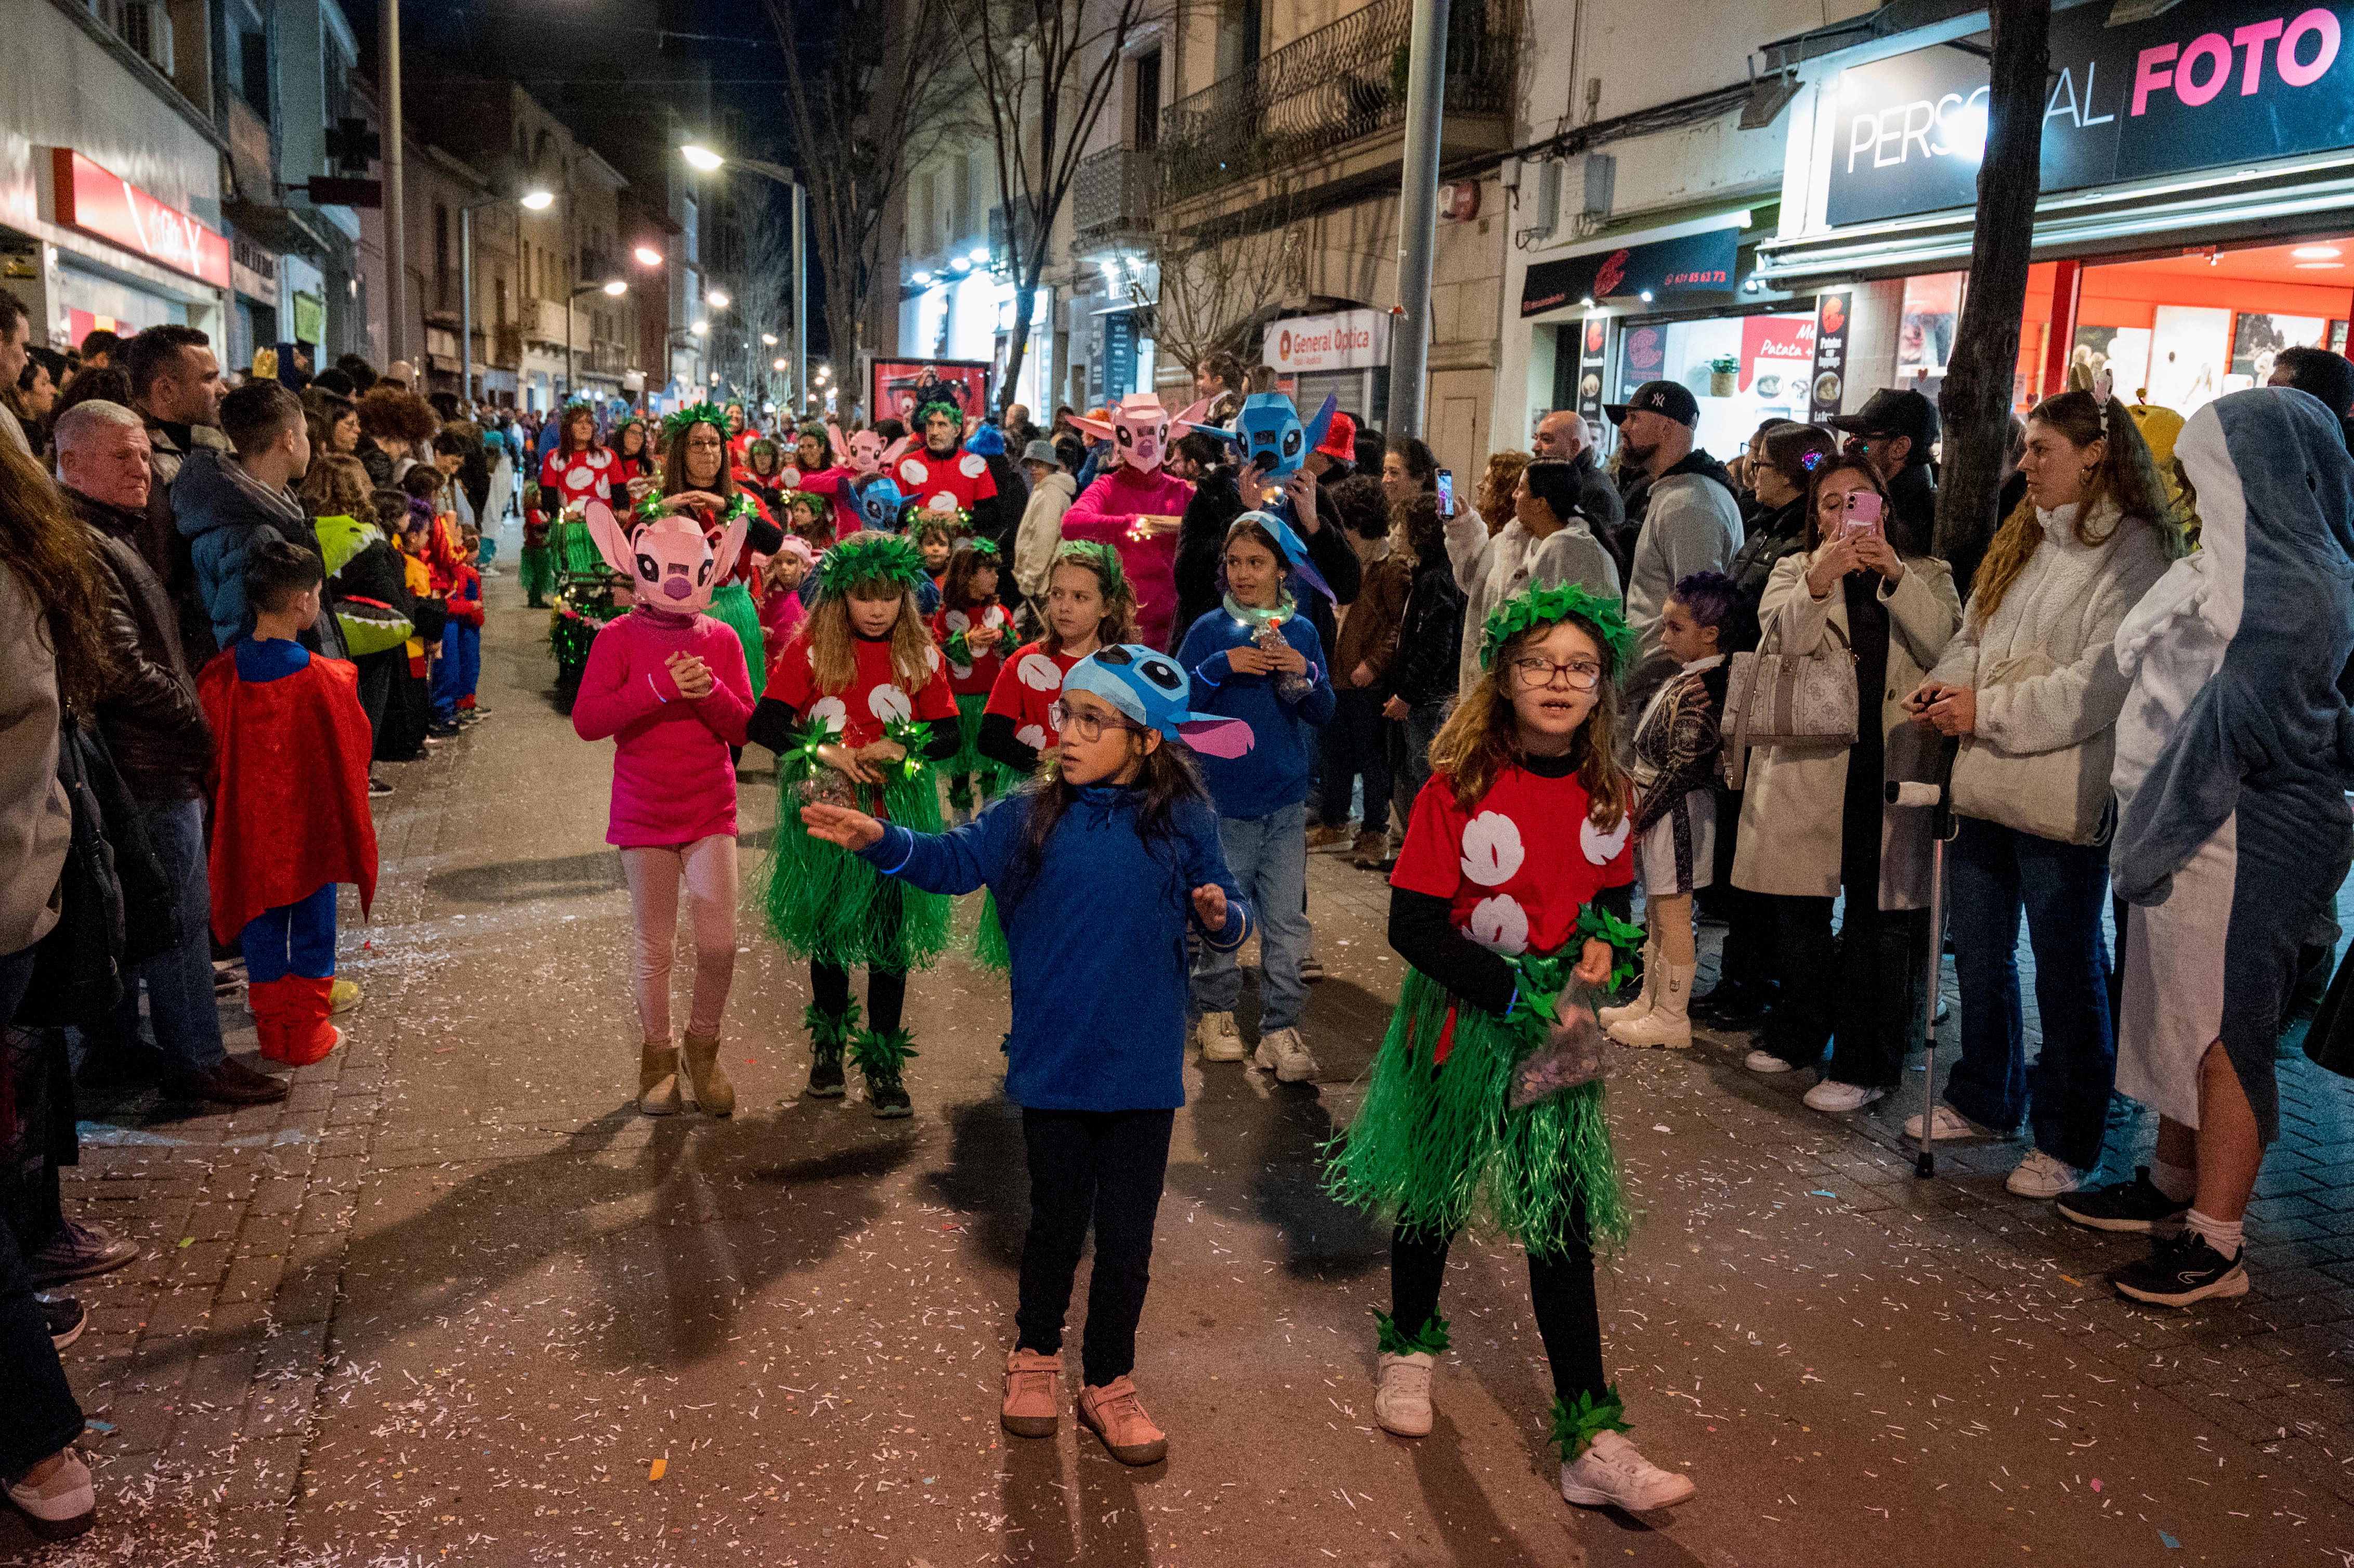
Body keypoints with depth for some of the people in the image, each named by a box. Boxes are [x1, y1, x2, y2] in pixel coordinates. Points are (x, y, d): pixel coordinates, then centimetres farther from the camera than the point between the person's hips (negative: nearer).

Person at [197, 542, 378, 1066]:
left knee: (261, 928, 15)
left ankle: (273, 1033, 23)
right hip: (312, 829, -3)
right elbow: (349, 754, -6)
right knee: (313, 927, 10)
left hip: (250, 832, 3)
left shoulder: (221, 675, -7)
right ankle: (308, 1035, 16)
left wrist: (223, 821, 14)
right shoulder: (325, 680, -17)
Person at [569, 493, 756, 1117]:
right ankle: (657, 1055, 27)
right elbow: (586, 721, -16)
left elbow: (744, 727, -1)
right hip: (643, 815, -1)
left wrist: (710, 690, -19)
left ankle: (703, 1045, 18)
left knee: (718, 941, -5)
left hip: (711, 812, 1)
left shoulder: (720, 639, 2)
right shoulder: (619, 637, -4)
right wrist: (658, 687, -23)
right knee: (653, 944, 9)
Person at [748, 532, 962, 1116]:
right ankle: (829, 1045, 32)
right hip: (827, 807, 0)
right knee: (828, 928, 12)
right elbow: (763, 723, -8)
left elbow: (950, 735, 2)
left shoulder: (920, 655, 3)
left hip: (896, 812, 0)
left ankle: (883, 1063, 11)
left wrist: (902, 749, -16)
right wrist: (825, 752, -20)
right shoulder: (811, 649, -2)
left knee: (890, 935, 1)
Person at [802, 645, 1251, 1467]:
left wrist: (1221, 916, -21)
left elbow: (1226, 913, 1)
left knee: (1126, 1232, 10)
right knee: (1056, 1219, 16)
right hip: (1052, 1063, 1)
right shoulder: (1030, 817, -3)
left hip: (1143, 1069, 0)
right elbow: (954, 860, -4)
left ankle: (1108, 1382, 31)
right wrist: (882, 841, -20)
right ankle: (1035, 1354, 41)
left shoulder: (1182, 822, -5)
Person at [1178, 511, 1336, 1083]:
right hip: (1224, 798, -2)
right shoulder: (1210, 629, -1)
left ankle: (1281, 1029, 11)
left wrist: (1307, 678, -12)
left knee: (1287, 921, 3)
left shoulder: (1302, 632, 6)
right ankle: (1216, 1011, 25)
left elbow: (1324, 715, 7)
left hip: (1286, 801, 2)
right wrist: (1221, 667, -17)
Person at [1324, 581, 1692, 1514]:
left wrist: (1603, 938, -7)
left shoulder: (1608, 796, -2)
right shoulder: (1458, 791, -16)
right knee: (1433, 1194, 17)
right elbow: (1413, 927, -18)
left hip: (1559, 1033, 3)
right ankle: (1409, 1347, 44)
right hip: (1458, 1026, -2)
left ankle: (1591, 1441, 10)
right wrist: (1518, 995, -22)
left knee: (1562, 1222, 4)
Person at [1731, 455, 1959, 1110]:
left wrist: (1897, 576, -15)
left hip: (1893, 761, -1)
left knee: (1880, 909, -2)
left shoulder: (1926, 574, 14)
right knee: (1799, 907, 8)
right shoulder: (1793, 572, 14)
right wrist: (1818, 583, -23)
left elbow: (1944, 647, -5)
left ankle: (1865, 1063, 5)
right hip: (1809, 758, 1)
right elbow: (1782, 642, -6)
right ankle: (1799, 1033, 27)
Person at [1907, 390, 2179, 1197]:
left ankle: (2067, 1143, 17)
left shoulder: (2133, 550, -12)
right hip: (1984, 784, 8)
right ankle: (1984, 1101, 36)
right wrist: (1946, 682, -3)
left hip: (2062, 795, -8)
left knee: (2067, 970, 4)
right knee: (1978, 955, 18)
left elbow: (2106, 677, -20)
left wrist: (1987, 710, -18)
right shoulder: (2023, 539, 13)